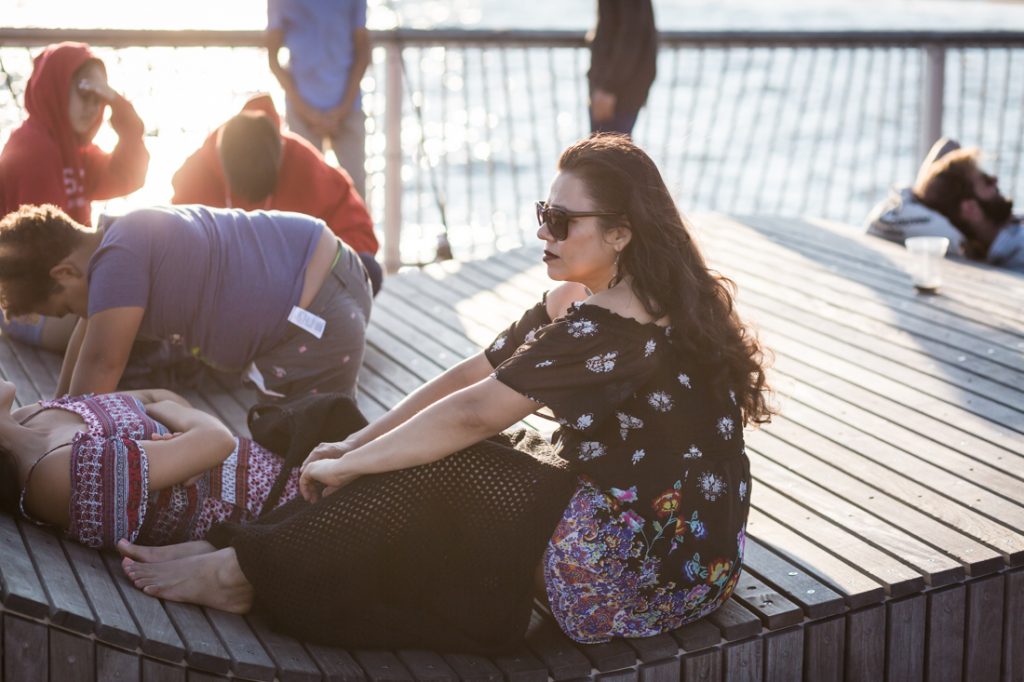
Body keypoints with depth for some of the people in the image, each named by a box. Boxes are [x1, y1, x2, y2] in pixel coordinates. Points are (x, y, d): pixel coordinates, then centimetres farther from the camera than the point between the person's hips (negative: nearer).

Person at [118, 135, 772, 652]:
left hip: (648, 564, -9)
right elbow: (468, 377, 5)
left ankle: (239, 572, -6)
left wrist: (348, 466, -14)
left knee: (432, 478, -14)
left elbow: (473, 412, -23)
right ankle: (244, 554, 0)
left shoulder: (615, 328, -24)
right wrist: (357, 443, -2)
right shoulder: (574, 305, 8)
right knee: (440, 463, 0)